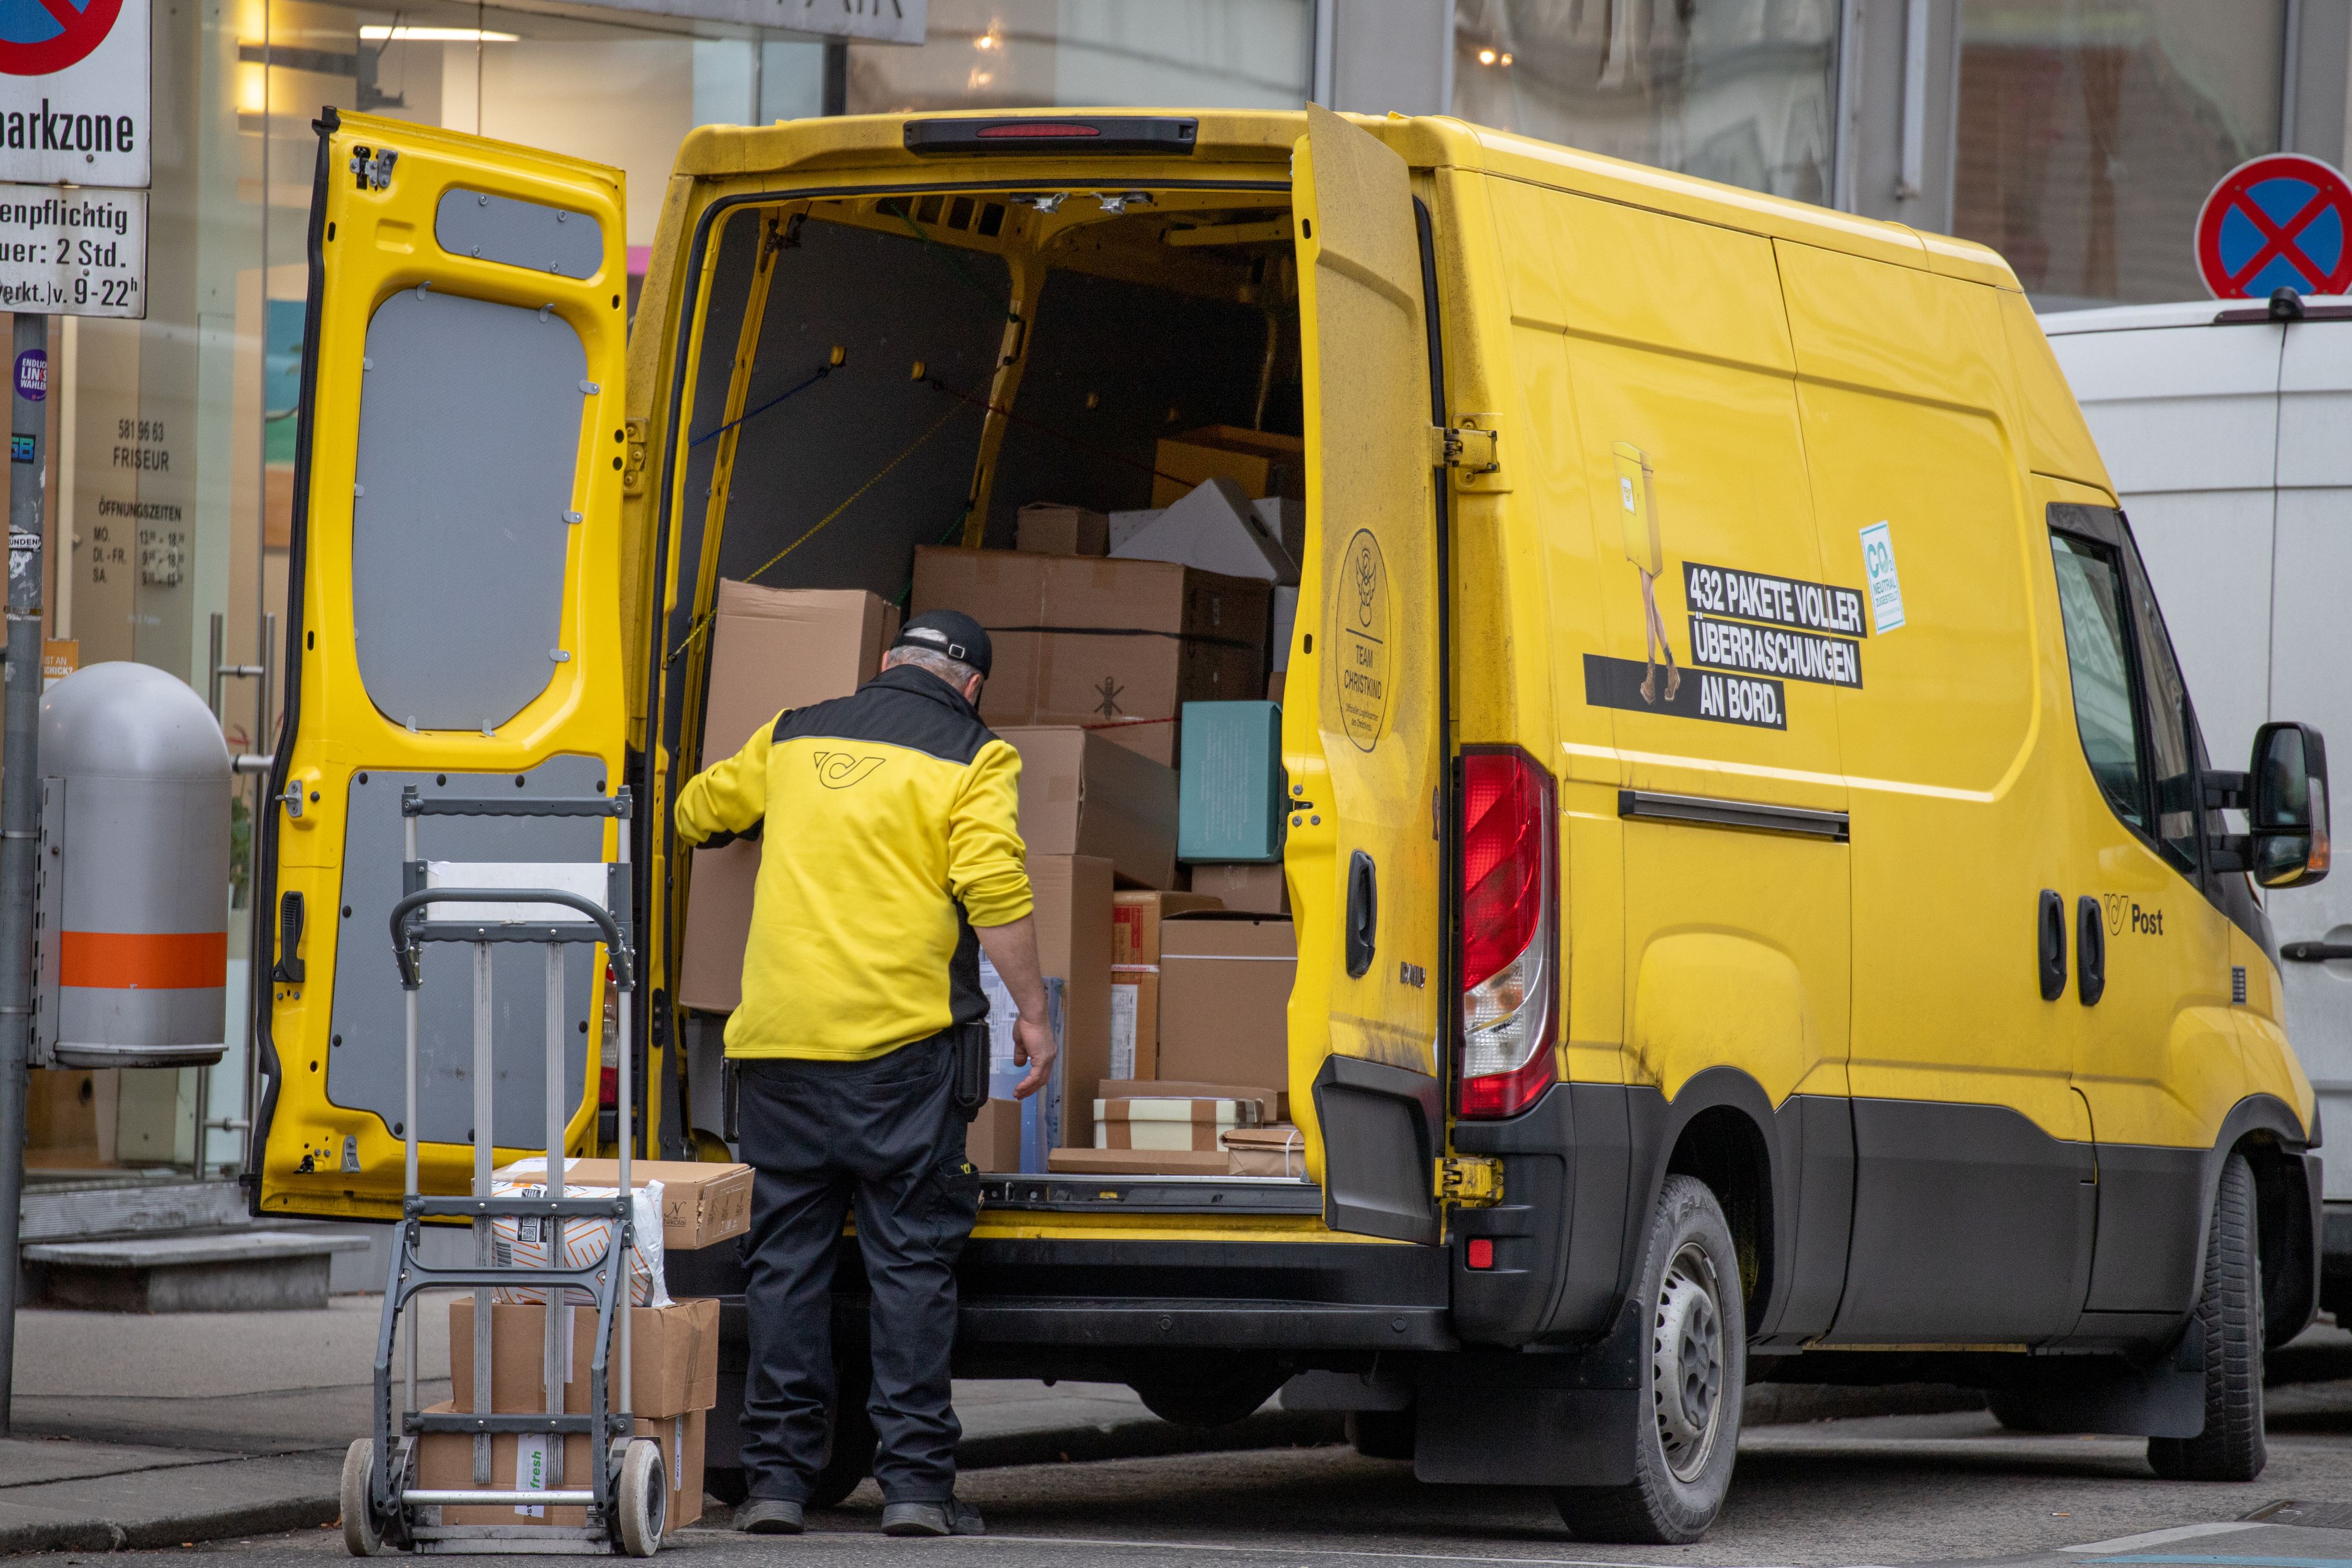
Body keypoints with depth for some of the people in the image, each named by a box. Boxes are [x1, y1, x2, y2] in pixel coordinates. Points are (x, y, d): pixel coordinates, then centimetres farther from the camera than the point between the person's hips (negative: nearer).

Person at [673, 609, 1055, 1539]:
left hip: (779, 1039, 4)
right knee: (911, 1260, 0)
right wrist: (1032, 1014, -3)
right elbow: (994, 891, -10)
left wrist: (751, 825, 53)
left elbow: (699, 811, 31)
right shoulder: (973, 758, 2)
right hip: (898, 1042, -4)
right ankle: (914, 1481, -4)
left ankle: (776, 1478, 6)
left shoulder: (795, 737, 16)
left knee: (786, 1255, 8)